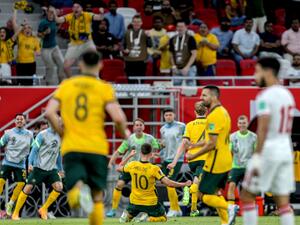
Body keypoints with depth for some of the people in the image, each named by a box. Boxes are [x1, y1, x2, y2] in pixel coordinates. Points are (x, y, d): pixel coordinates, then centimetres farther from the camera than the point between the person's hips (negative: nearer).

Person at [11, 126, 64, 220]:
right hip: (39, 167, -5)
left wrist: (60, 169, 23)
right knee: (28, 188, -9)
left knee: (59, 187, -13)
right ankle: (15, 213, 3)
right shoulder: (43, 134, -7)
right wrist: (30, 163, -18)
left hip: (52, 169, 5)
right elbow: (34, 149, -8)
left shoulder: (60, 136, 10)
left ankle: (43, 209, 3)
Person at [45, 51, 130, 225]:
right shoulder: (104, 88, 1)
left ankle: (79, 191, -42)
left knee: (74, 200, -8)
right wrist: (124, 133, 10)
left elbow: (50, 112, -2)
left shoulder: (66, 85, 9)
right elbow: (118, 117, -11)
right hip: (97, 148, -1)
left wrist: (62, 133, 11)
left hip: (71, 147, 1)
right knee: (97, 197, 13)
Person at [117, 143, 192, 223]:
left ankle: (127, 216, -5)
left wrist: (129, 156, 23)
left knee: (129, 215, 33)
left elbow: (119, 168, 13)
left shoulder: (132, 165, -8)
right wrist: (185, 184, -10)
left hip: (134, 202, 4)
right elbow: (168, 183, -22)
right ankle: (148, 218, -11)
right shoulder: (154, 169, -19)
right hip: (150, 203, -4)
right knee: (163, 218, 20)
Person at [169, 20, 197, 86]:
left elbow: (194, 54, -7)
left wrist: (187, 67, -15)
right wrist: (173, 66, 3)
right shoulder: (173, 40, 11)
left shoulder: (190, 39, -3)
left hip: (189, 68, -5)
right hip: (177, 69, 5)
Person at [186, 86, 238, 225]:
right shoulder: (223, 112, 13)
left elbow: (212, 144, -22)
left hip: (215, 163, -10)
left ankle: (229, 208, -16)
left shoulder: (214, 116, -18)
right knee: (215, 193, 18)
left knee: (203, 196, -4)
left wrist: (193, 156, -13)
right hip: (225, 161, 10)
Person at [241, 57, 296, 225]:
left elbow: (263, 128, -20)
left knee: (247, 196, 5)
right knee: (283, 202, 6)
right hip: (286, 149, 8)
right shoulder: (287, 94, 14)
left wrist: (257, 157, -21)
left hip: (268, 150, -8)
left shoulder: (265, 96, -13)